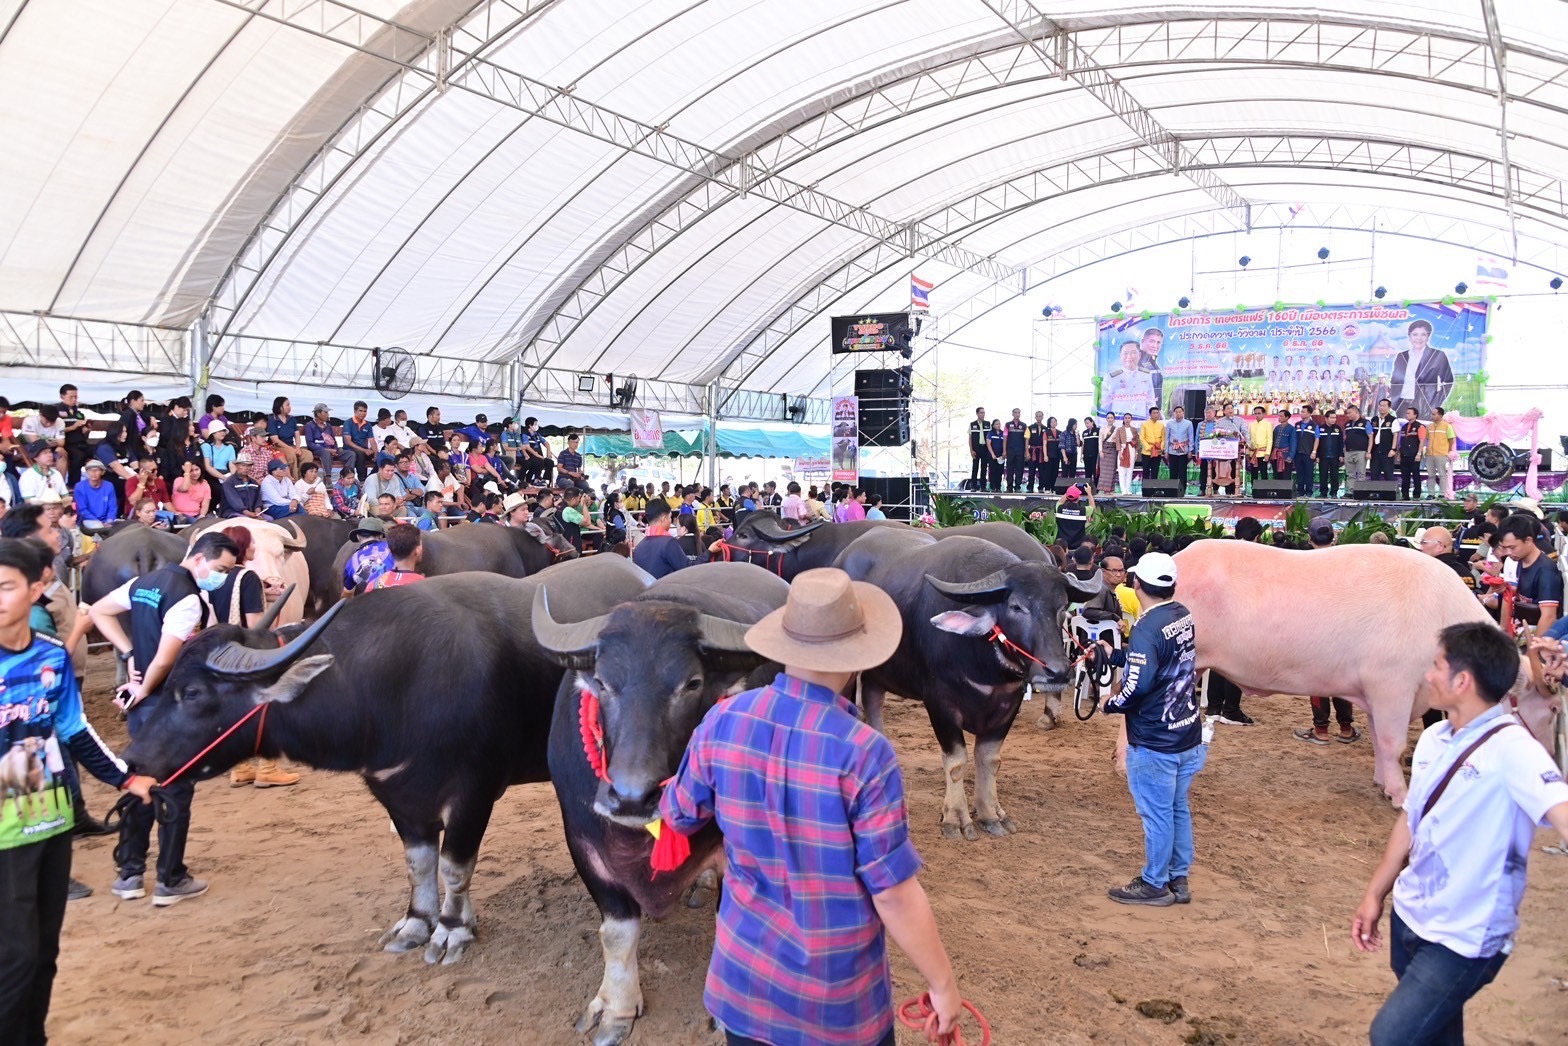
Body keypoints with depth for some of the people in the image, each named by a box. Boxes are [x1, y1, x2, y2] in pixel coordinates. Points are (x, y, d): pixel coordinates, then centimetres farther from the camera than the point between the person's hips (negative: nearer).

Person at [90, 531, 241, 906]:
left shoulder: (145, 582, 7)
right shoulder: (188, 598, -20)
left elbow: (98, 611, 15)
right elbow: (164, 661, -25)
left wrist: (129, 653, 7)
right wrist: (144, 689, -7)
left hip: (141, 703, 8)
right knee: (176, 790, 3)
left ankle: (129, 875, 24)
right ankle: (171, 881, 11)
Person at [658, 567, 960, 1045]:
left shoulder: (721, 722, -12)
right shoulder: (863, 752, -25)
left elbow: (679, 817, 6)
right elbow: (894, 894, -19)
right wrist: (943, 984, -5)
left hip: (743, 973, 4)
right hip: (839, 995, -3)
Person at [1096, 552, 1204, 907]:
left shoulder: (1147, 628, -23)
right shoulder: (1185, 617, 3)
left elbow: (1138, 685, -28)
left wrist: (1111, 704, -9)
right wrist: (1115, 654, 22)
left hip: (1154, 743, -8)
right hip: (1187, 735, 8)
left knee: (1156, 814, 6)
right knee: (1178, 808, 19)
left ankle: (1154, 884, 19)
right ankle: (1178, 879, 31)